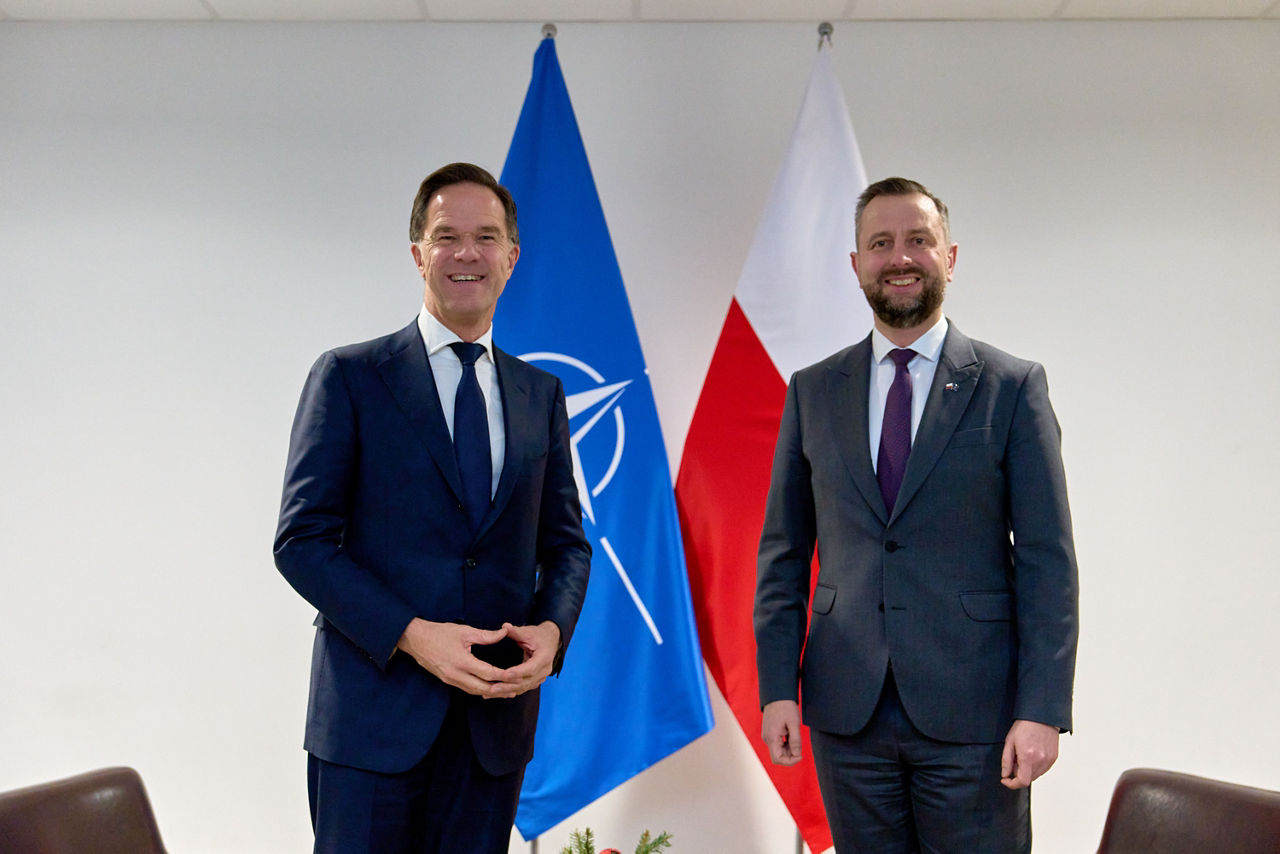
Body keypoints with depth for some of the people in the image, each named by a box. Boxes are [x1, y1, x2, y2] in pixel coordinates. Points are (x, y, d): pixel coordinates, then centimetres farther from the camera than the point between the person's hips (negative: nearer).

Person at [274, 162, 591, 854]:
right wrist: (412, 635, -17)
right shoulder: (350, 376, -2)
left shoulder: (541, 395, 10)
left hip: (496, 715, 4)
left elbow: (566, 542, 13)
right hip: (373, 715, -3)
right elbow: (302, 541, -6)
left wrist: (552, 628, -7)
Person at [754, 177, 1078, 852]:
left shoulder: (1013, 387, -1)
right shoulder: (812, 391, 7)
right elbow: (783, 550, 7)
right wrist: (777, 688, 0)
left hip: (972, 714, -2)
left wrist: (1043, 710, -11)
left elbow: (1047, 561, -4)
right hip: (845, 711, 2)